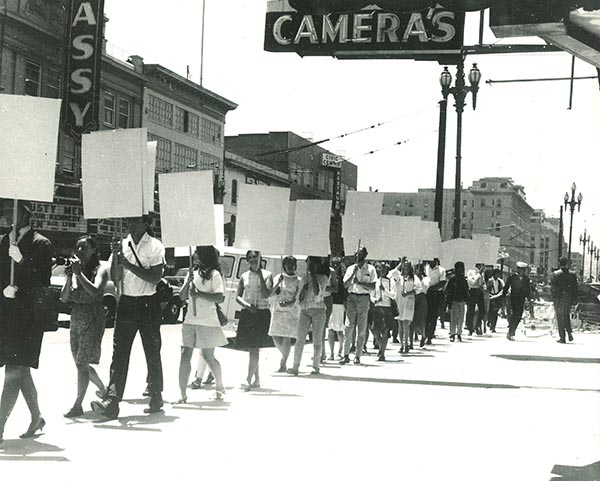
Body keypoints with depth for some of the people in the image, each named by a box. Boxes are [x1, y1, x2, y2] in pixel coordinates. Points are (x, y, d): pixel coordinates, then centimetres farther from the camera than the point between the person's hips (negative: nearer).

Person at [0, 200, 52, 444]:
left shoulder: (40, 244, -3)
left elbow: (42, 283, -9)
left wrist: (21, 260, -18)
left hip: (27, 316, -6)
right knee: (21, 371, 14)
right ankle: (36, 418, 29)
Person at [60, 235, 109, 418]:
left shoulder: (100, 270, -5)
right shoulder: (74, 269, 9)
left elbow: (94, 292, -23)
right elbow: (64, 298, 5)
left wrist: (79, 273, -20)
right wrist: (69, 277, -8)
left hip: (93, 318, -7)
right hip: (76, 318, 7)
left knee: (82, 362, -10)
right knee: (81, 362, 13)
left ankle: (78, 405, -6)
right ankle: (103, 389, 35)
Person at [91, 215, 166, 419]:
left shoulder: (155, 246, -5)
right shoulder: (121, 245, 7)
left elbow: (155, 278, -14)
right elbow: (115, 279, 3)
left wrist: (130, 266, -20)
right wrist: (115, 256, -11)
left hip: (148, 305, -3)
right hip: (126, 303, 3)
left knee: (152, 354, 6)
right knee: (119, 353, -6)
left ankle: (155, 398, 20)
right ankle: (112, 401, -12)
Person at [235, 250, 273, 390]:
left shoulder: (266, 275, 0)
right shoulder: (244, 276, 10)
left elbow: (266, 294, -12)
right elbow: (238, 297, 9)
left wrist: (260, 275, -15)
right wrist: (247, 305, -9)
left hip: (261, 313, -4)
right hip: (246, 313, 4)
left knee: (254, 348, -11)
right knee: (251, 348, 9)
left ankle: (249, 380, -15)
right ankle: (257, 379, 20)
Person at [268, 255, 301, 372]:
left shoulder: (298, 280, 2)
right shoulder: (278, 278, 11)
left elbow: (297, 299, -4)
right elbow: (270, 294, 6)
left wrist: (287, 304, -21)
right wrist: (278, 284, -10)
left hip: (291, 311, -3)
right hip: (277, 310, 3)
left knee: (286, 337, -11)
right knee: (275, 336, 1)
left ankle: (283, 363, -3)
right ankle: (285, 355, 28)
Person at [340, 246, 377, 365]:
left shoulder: (370, 269, 3)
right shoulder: (350, 268, 11)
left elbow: (373, 287, -3)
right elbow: (345, 285, 3)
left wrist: (359, 282, -12)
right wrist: (353, 273, -8)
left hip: (364, 298, -2)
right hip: (351, 297, 2)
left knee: (361, 329, 0)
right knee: (348, 327, -4)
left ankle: (357, 356, 5)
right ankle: (346, 355, -1)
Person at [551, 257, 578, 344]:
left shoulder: (555, 274, -9)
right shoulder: (572, 274, 1)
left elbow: (552, 287, -8)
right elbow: (575, 288, 2)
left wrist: (553, 297, 3)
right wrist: (574, 299, 7)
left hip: (558, 298, -3)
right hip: (569, 298, 3)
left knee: (560, 318, 3)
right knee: (566, 315, 20)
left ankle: (562, 337, 2)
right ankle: (569, 332, 3)